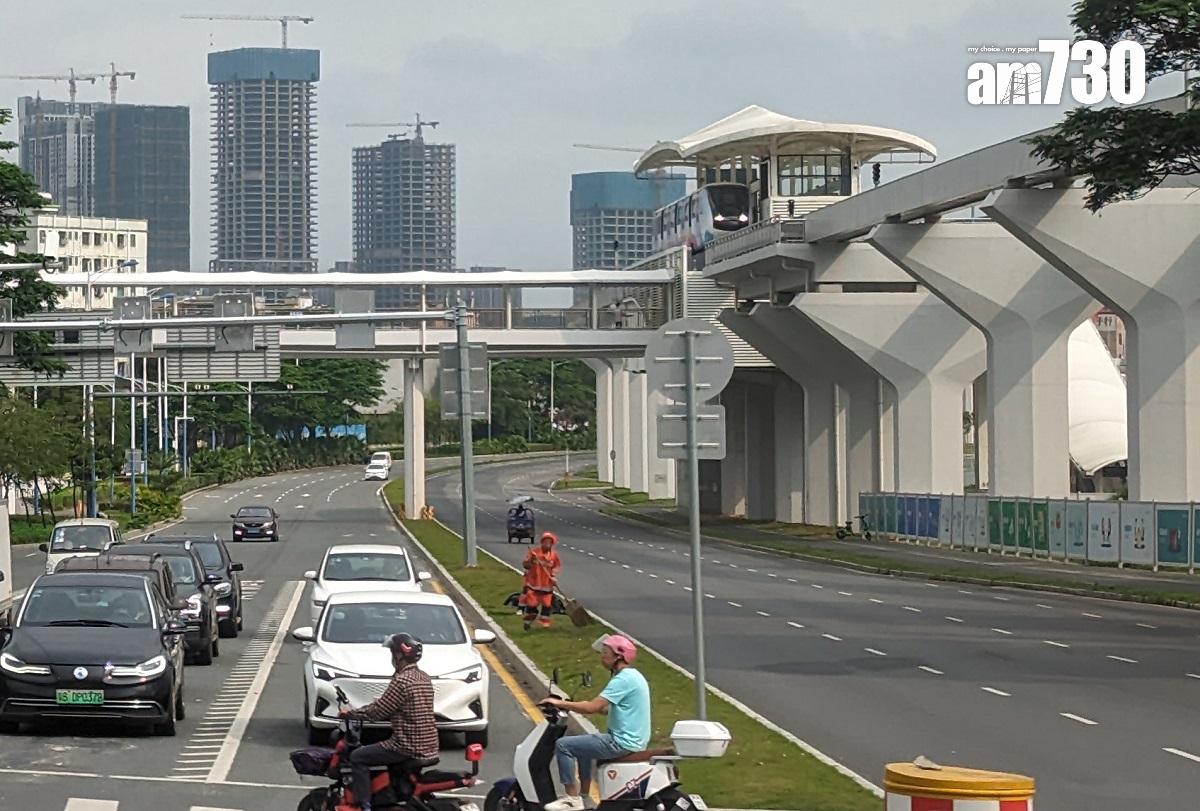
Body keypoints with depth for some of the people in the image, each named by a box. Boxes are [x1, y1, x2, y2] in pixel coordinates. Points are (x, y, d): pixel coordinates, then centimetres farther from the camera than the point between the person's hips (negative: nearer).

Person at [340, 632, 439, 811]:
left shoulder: (402, 680, -17)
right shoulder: (423, 678, 11)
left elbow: (378, 710, -15)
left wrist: (350, 713, -1)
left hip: (409, 747, -9)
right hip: (429, 746, 9)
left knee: (358, 758, -1)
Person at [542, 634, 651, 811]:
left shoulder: (623, 680, -19)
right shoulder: (633, 675, 13)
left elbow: (592, 707, -24)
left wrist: (561, 703, -14)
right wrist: (572, 706, 13)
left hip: (623, 743, -11)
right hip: (634, 739, 11)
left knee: (563, 745, -9)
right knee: (583, 744, 33)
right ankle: (583, 796, 35)